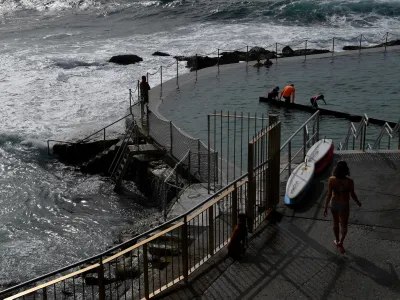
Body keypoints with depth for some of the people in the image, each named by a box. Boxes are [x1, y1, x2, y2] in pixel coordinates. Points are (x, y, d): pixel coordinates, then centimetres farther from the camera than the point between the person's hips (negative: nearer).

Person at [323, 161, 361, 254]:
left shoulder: (331, 180, -24)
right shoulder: (349, 182, -28)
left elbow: (329, 194, -17)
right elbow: (352, 195, -13)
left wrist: (325, 207, -5)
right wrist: (358, 202, 7)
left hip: (334, 203, 3)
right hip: (344, 205, -2)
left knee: (335, 223, 26)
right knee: (344, 225, 20)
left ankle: (337, 240, 44)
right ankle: (340, 243, 18)